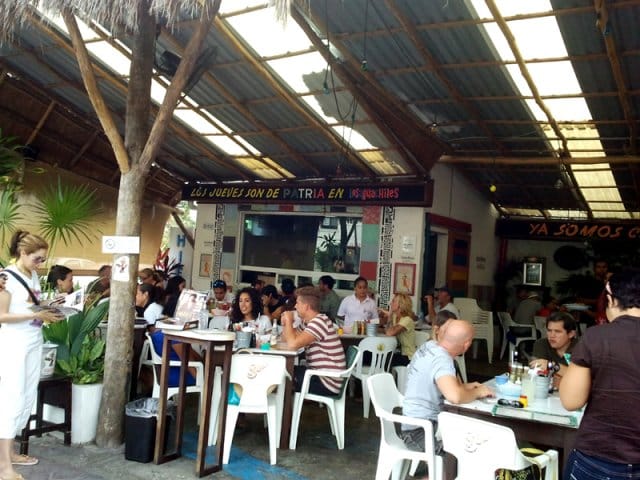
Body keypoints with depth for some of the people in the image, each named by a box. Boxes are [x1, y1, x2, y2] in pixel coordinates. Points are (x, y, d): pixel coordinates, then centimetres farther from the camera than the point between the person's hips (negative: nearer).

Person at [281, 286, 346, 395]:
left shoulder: (320, 321, -20)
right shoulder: (307, 322, 10)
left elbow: (292, 344, -30)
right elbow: (287, 339, 22)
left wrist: (289, 320, -13)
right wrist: (285, 323, 1)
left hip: (328, 383, -9)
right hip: (319, 374, 9)